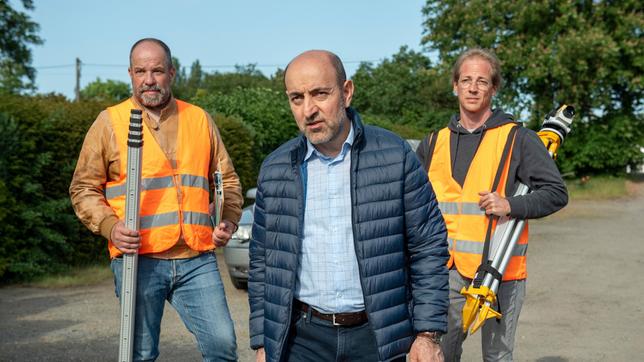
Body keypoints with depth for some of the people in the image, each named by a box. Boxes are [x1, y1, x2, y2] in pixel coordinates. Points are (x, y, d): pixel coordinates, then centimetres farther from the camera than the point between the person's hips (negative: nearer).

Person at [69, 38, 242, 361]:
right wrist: (109, 226, -11)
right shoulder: (109, 122, 5)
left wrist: (229, 220, 2)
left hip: (196, 259, 2)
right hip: (138, 259, -2)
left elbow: (227, 179, 19)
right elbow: (84, 188, 5)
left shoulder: (200, 119, 12)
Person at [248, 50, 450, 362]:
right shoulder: (275, 169, 3)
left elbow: (428, 247, -2)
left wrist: (428, 333, -5)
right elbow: (262, 261, 9)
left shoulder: (395, 155, -5)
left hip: (376, 336, -1)